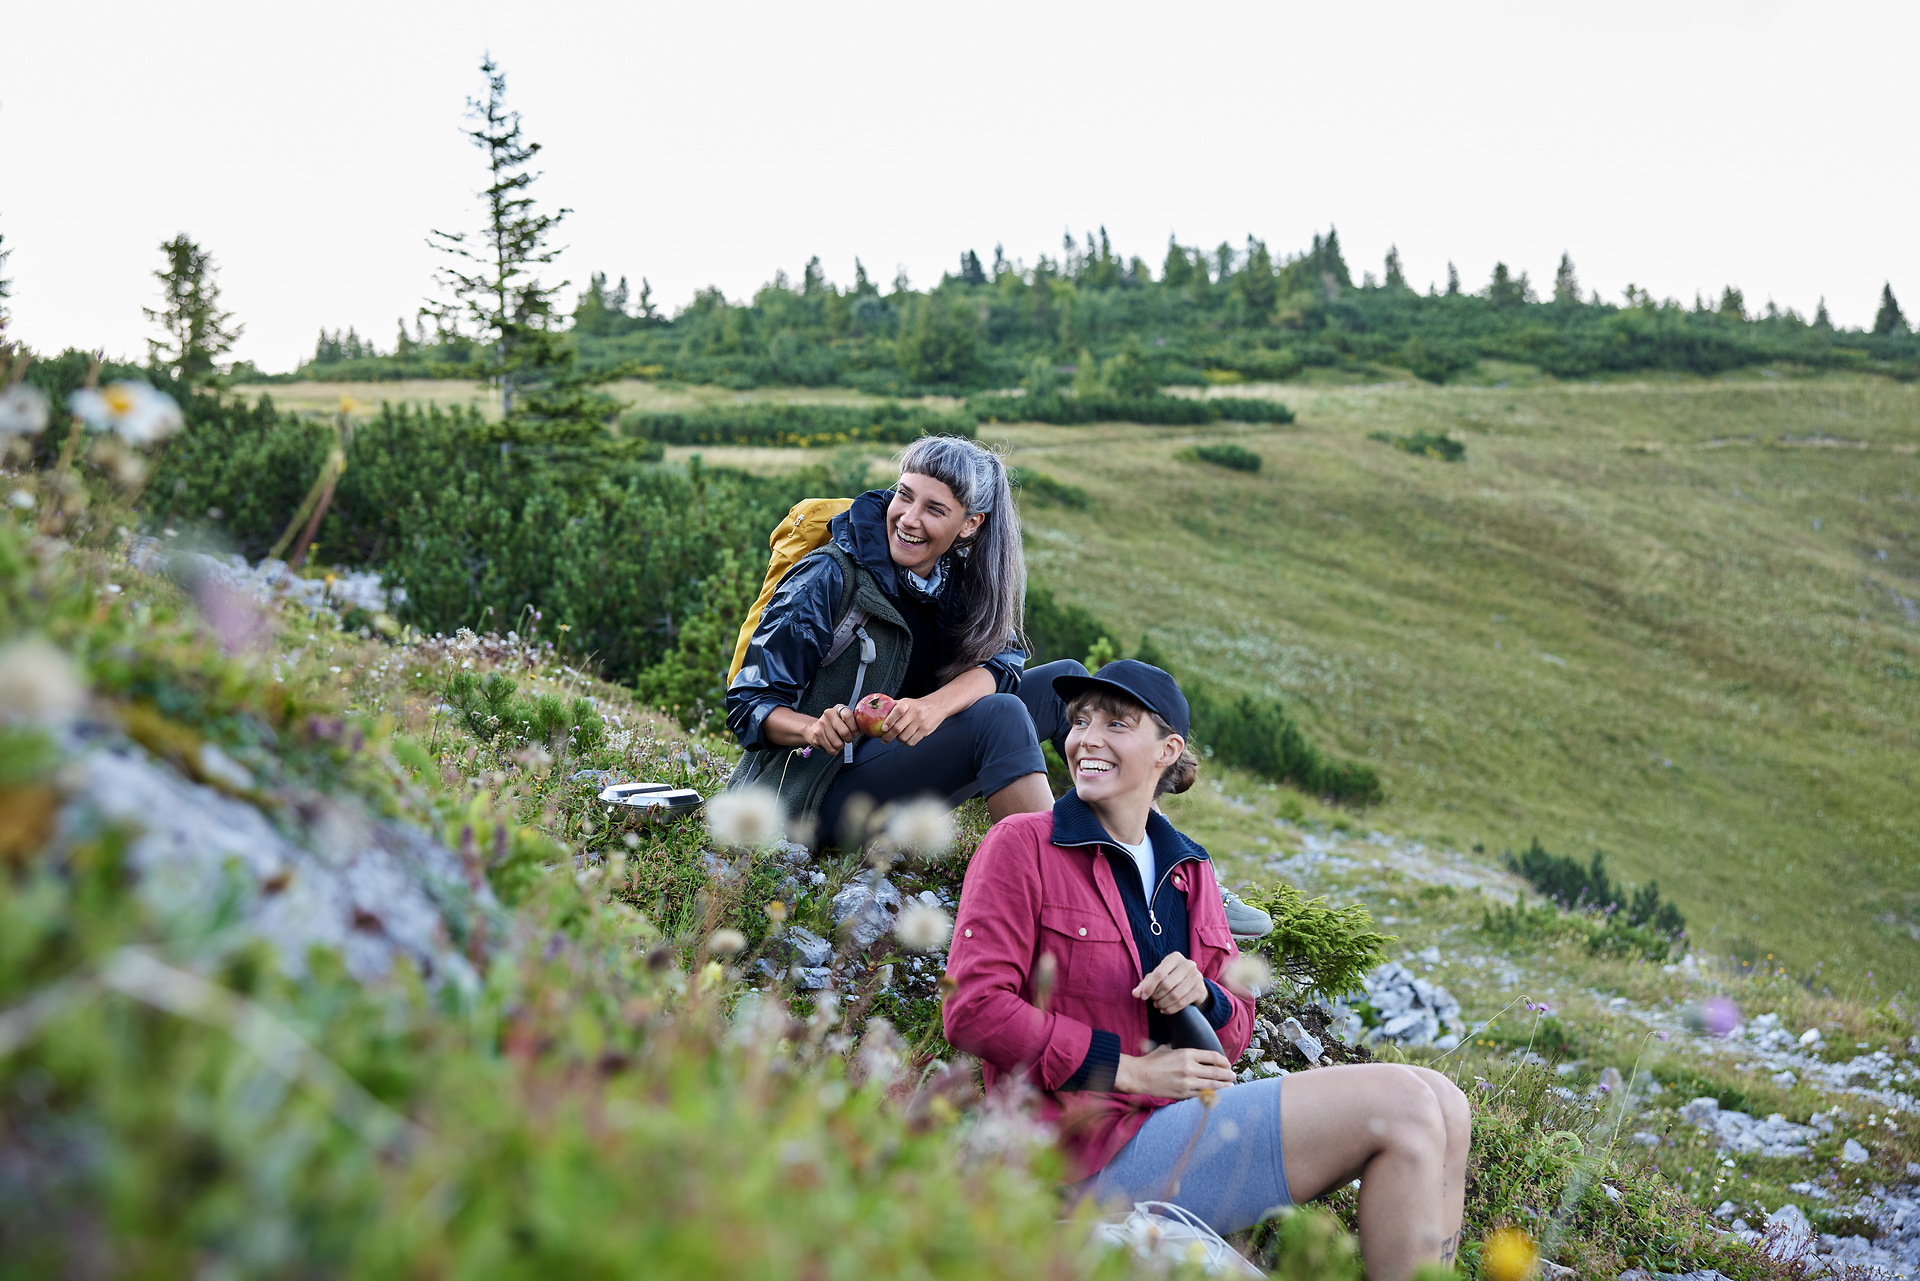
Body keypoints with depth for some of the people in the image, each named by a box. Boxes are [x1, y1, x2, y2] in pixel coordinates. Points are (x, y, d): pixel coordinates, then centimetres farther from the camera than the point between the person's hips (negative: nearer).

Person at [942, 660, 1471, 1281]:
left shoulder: (1188, 869, 17)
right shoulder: (1023, 846, -3)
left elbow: (1237, 1030, 19)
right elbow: (972, 1010, -12)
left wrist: (1203, 997, -6)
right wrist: (1132, 1069, -14)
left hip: (1182, 1116, 7)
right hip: (1097, 1145, -7)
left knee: (1439, 1102, -6)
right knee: (1398, 1105, -16)